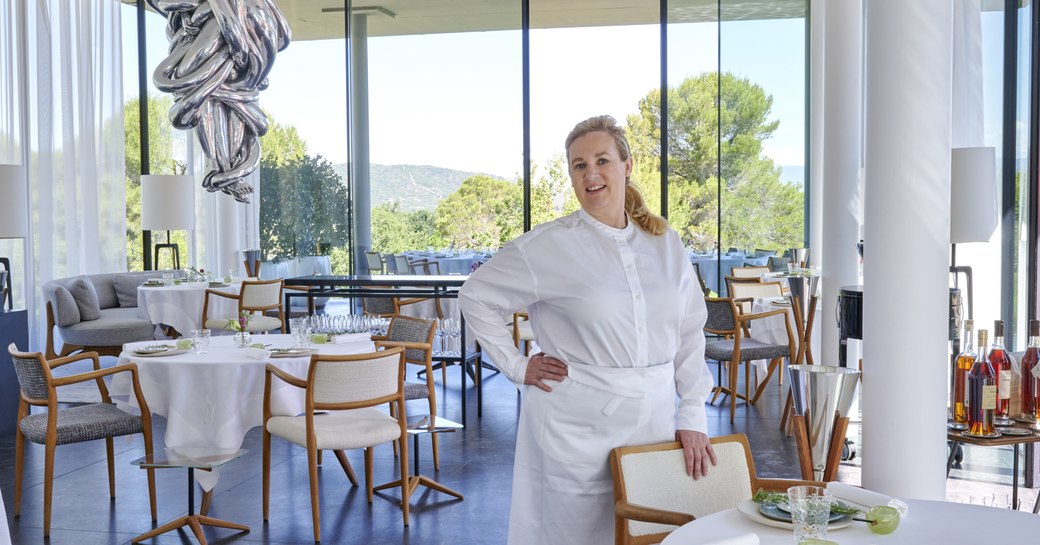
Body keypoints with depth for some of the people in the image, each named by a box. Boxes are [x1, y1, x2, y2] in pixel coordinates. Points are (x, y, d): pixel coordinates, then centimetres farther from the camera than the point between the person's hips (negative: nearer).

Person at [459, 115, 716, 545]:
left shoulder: (666, 243, 5)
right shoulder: (550, 245, -6)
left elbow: (690, 333, 7)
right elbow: (476, 295, 0)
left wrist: (693, 417, 2)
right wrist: (517, 367, -4)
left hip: (655, 421, 4)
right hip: (578, 428, -3)